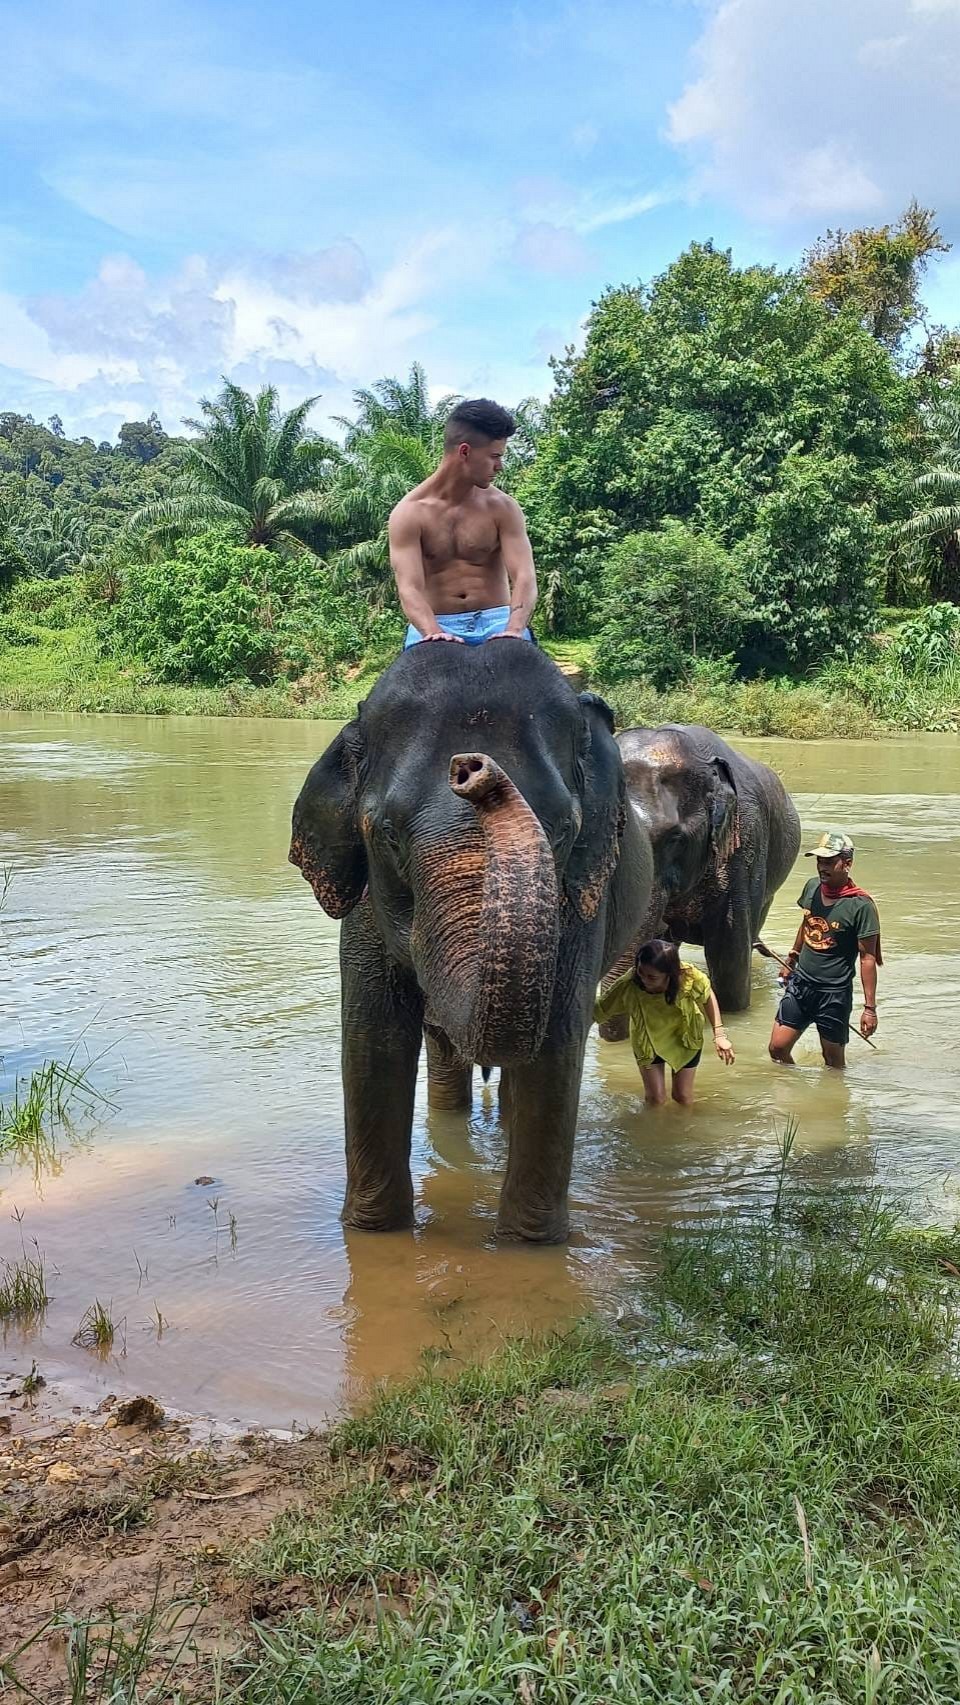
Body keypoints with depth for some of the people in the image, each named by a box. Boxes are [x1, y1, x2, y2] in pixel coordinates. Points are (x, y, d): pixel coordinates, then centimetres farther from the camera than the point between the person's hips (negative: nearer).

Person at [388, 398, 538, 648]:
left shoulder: (503, 508, 2)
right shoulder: (409, 513, -4)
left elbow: (524, 576, -9)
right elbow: (409, 588, -15)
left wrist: (514, 630, -30)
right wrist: (434, 634, -36)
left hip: (496, 621, 1)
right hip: (434, 624, -1)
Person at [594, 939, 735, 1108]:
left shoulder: (689, 977, -37)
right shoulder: (627, 986, -39)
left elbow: (707, 996, -15)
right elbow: (598, 1011, -29)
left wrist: (719, 1033, -19)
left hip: (685, 1038, 1)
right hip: (648, 1041, -1)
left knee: (683, 1098, 11)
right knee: (655, 1099, 1)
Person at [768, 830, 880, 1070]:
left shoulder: (861, 905, -16)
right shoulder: (812, 886, 2)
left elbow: (868, 958, -13)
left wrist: (870, 1008, -14)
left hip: (834, 993, -5)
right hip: (800, 982, 5)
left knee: (834, 1063, 7)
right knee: (777, 1048, 4)